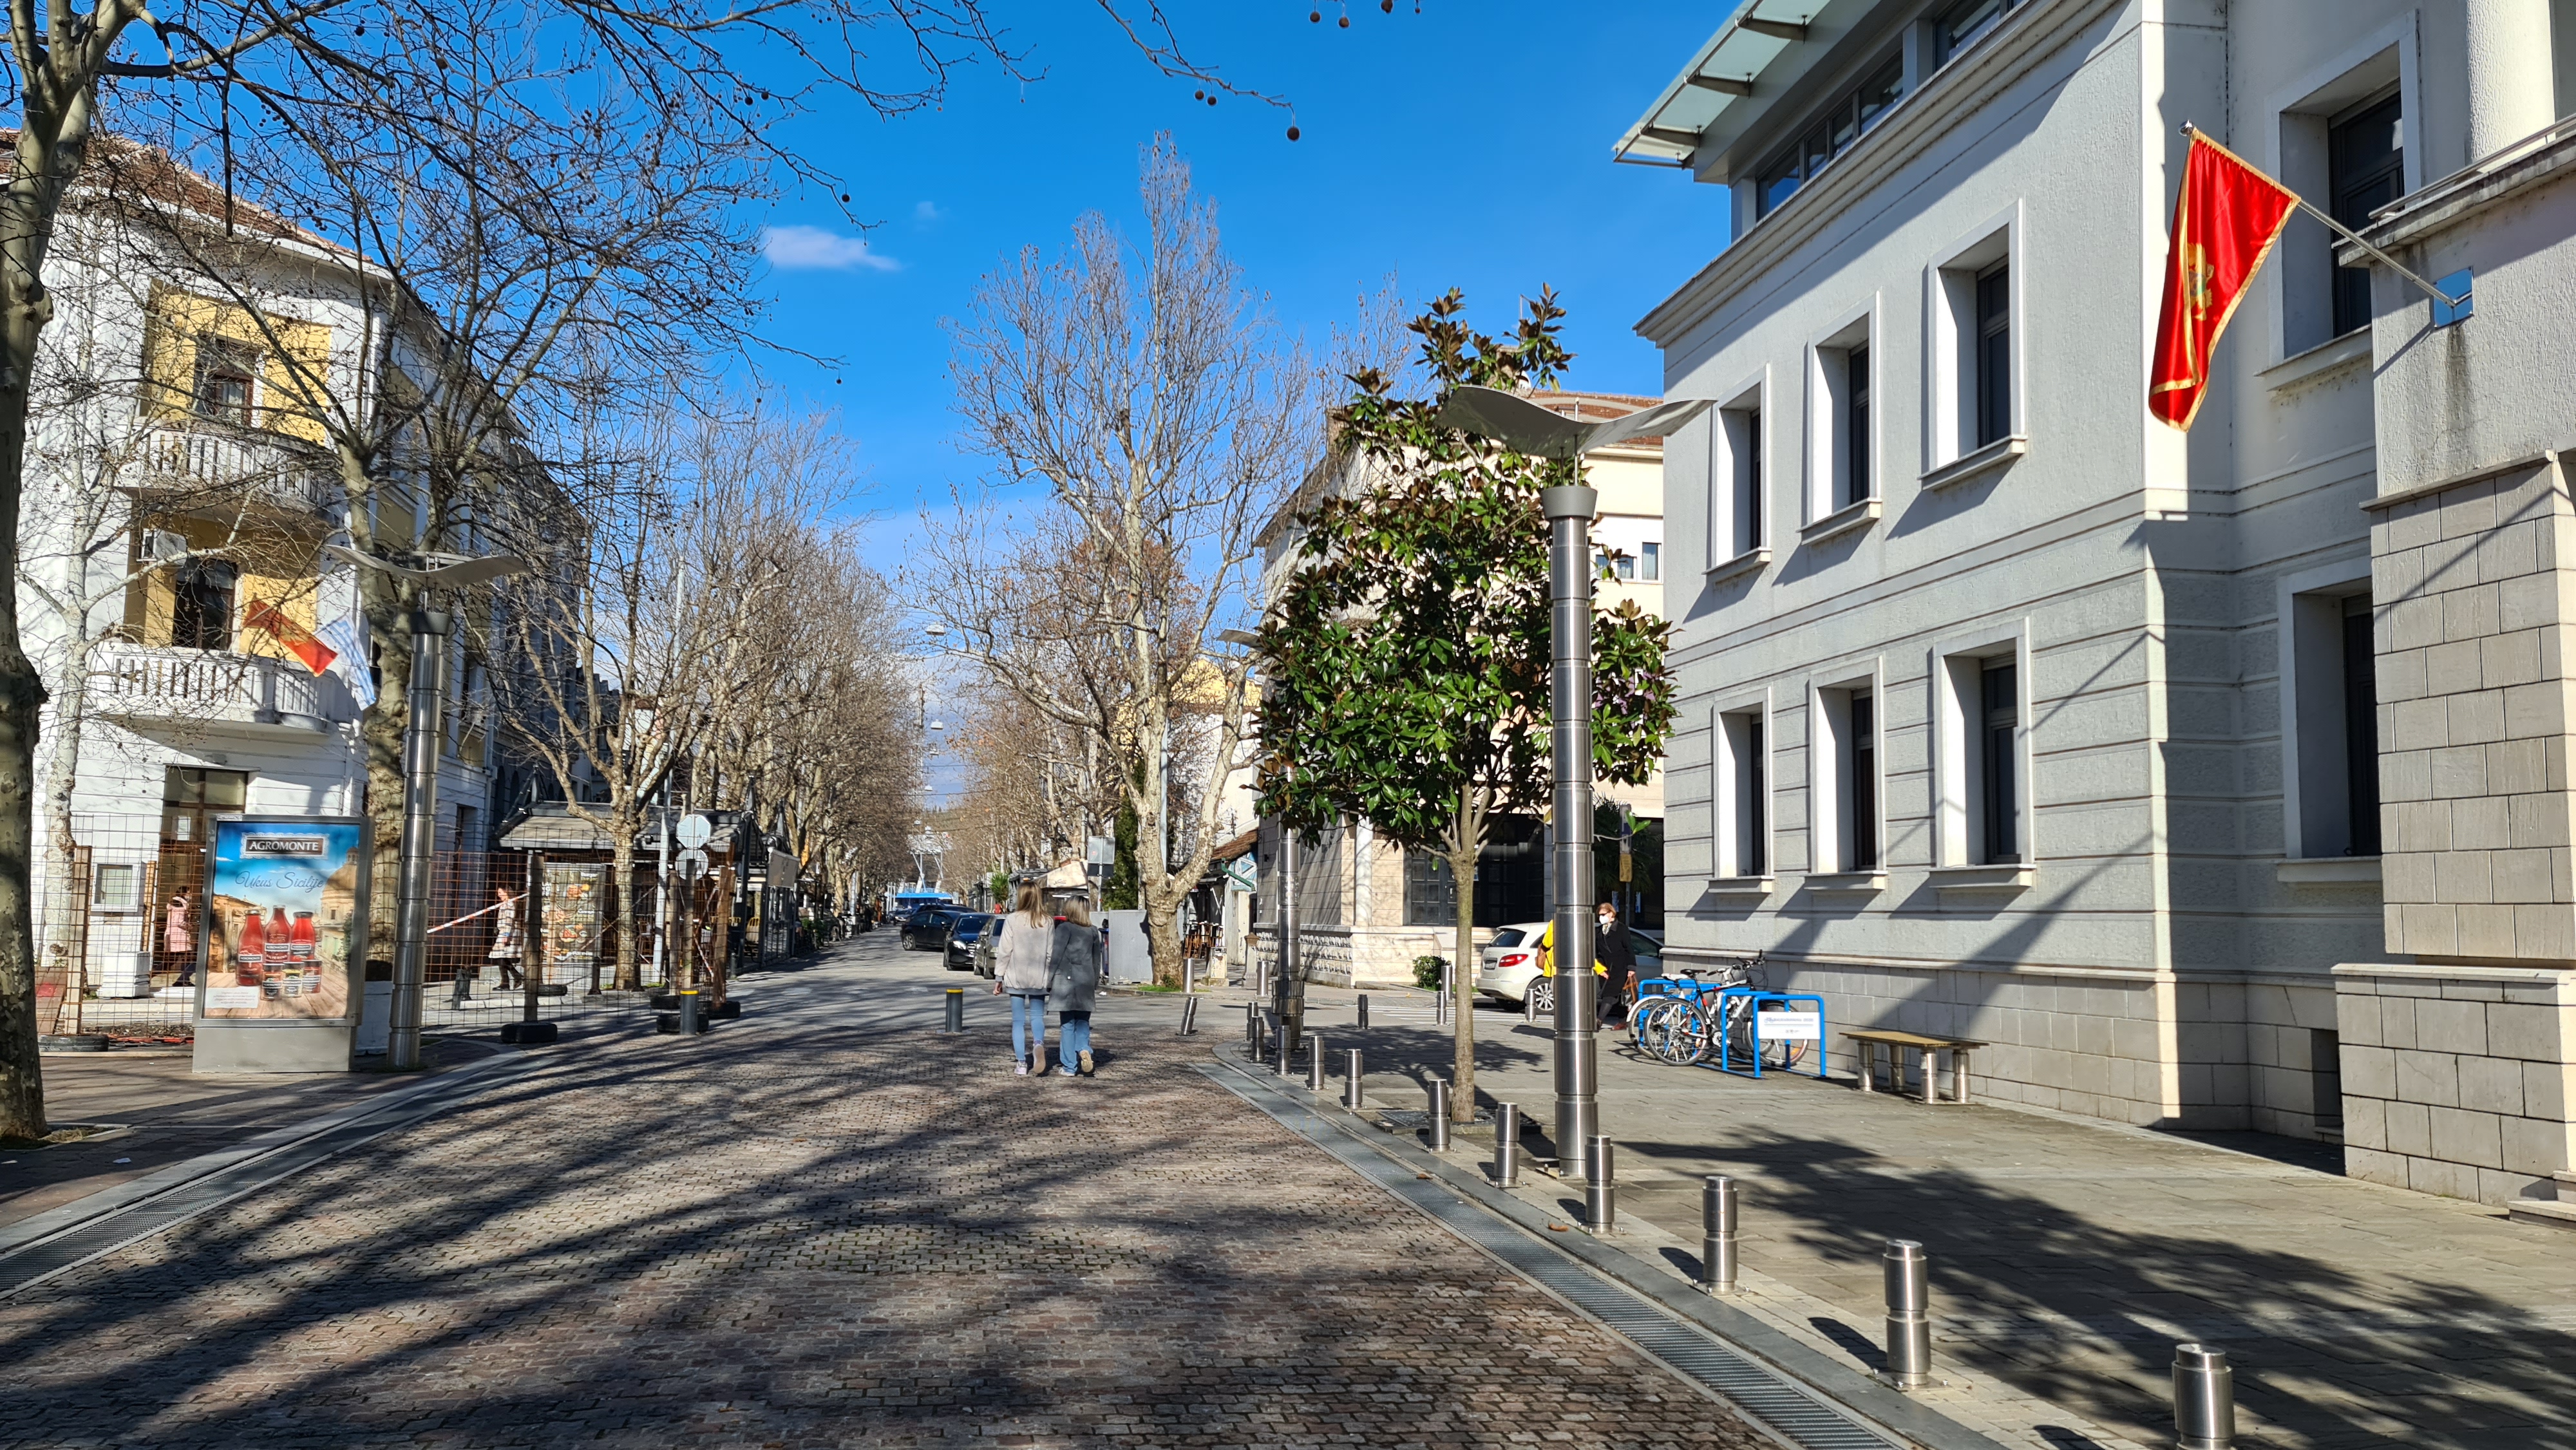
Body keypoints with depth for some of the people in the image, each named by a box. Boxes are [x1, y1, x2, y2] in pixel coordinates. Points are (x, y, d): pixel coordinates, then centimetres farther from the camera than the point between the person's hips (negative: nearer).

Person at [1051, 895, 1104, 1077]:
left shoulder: (1064, 929, -5)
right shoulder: (1093, 932, 9)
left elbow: (1056, 957, -7)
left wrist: (1048, 982, -2)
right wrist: (1095, 984, 22)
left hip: (1066, 980, -4)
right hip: (1086, 982, 4)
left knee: (1067, 1025, 2)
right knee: (1082, 1022, 11)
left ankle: (1069, 1067, 3)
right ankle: (1084, 1049, -16)